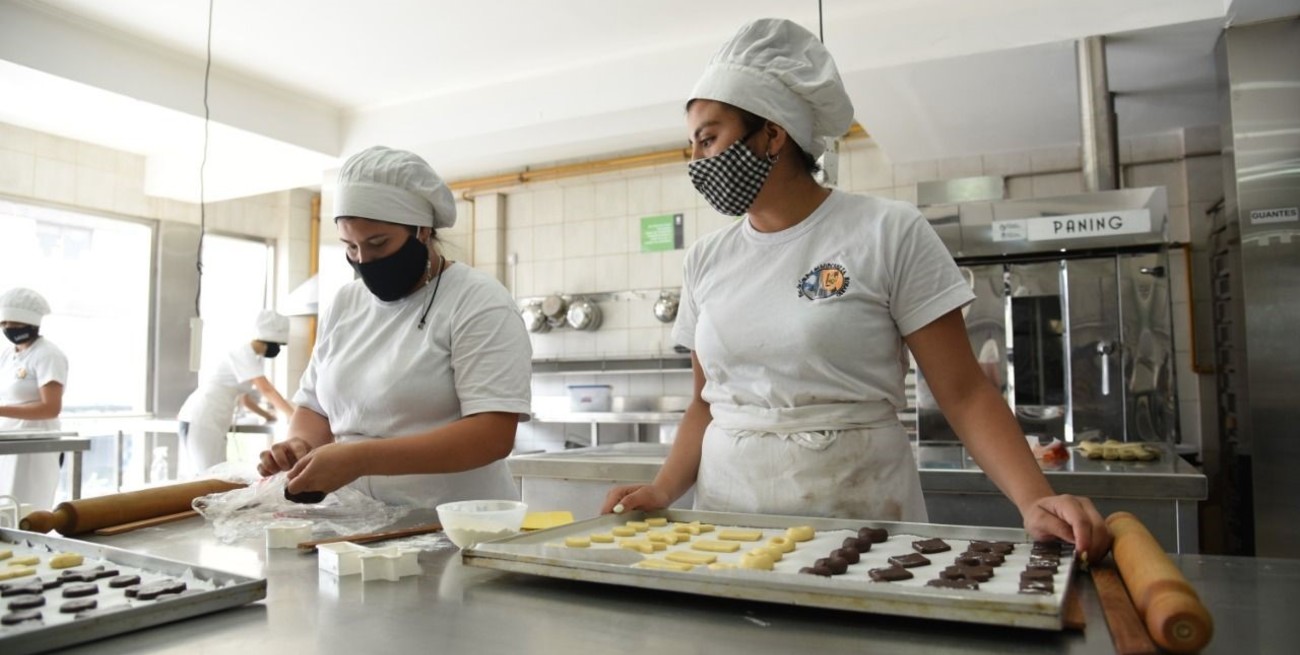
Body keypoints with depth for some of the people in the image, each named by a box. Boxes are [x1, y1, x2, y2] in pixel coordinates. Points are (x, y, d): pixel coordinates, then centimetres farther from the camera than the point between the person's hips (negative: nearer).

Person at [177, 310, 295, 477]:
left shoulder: (250, 355, 15)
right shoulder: (244, 352, -14)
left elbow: (243, 397, 21)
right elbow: (266, 389, -24)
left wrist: (267, 415, 16)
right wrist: (295, 416, -27)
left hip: (208, 420, 10)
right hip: (202, 421, -10)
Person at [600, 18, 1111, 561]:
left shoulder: (888, 233, -7)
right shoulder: (705, 260, 6)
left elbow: (963, 393, -7)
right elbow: (707, 403, 11)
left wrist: (1035, 499, -21)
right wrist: (663, 491, -4)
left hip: (858, 516, -3)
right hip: (728, 515, 4)